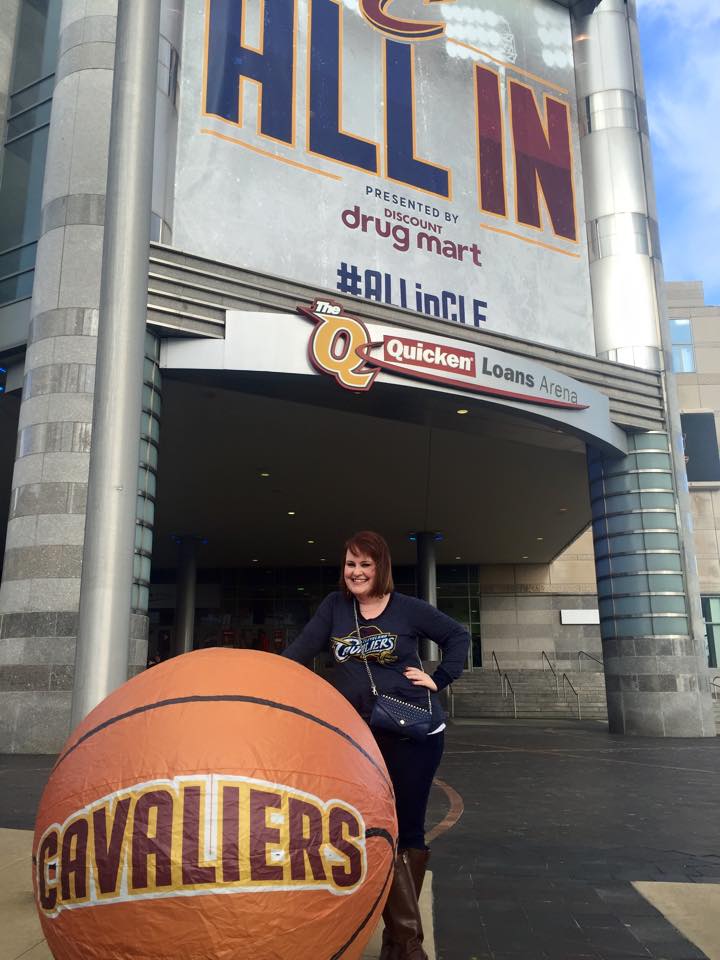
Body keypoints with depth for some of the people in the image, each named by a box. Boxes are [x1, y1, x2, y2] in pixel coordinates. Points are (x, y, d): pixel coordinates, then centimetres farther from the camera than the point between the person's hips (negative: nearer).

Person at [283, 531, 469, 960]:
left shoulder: (408, 608, -3)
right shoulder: (334, 606, 4)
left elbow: (458, 636, 7)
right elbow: (303, 649, -5)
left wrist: (439, 679, -3)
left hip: (415, 732, -2)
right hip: (361, 735, 2)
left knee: (409, 831, 8)